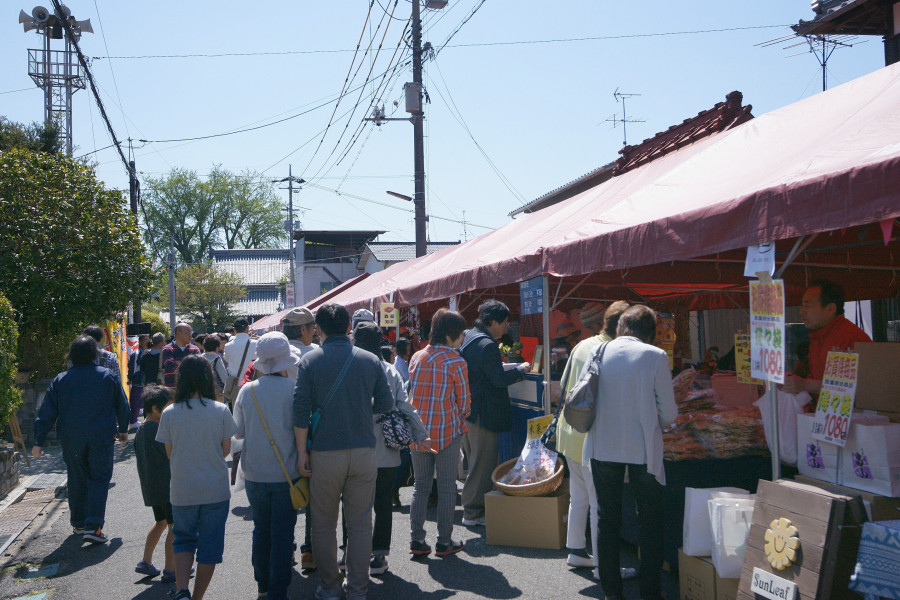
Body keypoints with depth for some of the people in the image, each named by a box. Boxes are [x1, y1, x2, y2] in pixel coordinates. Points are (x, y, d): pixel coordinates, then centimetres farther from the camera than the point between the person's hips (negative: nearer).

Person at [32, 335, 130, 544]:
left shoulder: (60, 380, 0)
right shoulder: (108, 376, -1)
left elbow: (46, 413, 0)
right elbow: (122, 406, 8)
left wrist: (39, 442, 4)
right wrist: (123, 430, 23)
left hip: (71, 439, 2)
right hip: (101, 438, -2)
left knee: (76, 480, 16)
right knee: (99, 479, 1)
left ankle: (78, 523, 27)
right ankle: (93, 526, -12)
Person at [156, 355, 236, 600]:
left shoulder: (169, 413, -6)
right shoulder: (220, 410, -8)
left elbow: (169, 453, 3)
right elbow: (226, 450, 1)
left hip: (182, 490, 1)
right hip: (215, 490, -1)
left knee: (183, 539, 18)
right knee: (209, 546, 11)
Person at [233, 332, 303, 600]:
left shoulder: (247, 391, -4)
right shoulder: (295, 390, -14)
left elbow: (238, 432, 5)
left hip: (255, 474, 3)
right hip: (286, 474, -3)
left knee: (261, 529, 18)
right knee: (283, 533, 5)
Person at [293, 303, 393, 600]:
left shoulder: (310, 361, -4)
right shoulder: (370, 360, 1)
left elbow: (301, 411, -8)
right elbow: (385, 404, 6)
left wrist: (301, 452, -1)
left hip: (325, 453, -1)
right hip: (364, 452, 1)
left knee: (324, 525, 13)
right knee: (360, 524, 9)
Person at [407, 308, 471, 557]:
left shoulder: (416, 358, 5)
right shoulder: (456, 363, -10)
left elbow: (411, 393, 11)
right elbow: (463, 402, -3)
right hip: (447, 432, -5)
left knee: (421, 485, 13)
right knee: (446, 488, 6)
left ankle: (416, 540, 13)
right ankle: (444, 542, 12)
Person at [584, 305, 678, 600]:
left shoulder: (598, 352, 0)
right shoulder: (656, 356, -8)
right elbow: (669, 413, -5)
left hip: (602, 448, 3)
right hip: (643, 450, -2)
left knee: (607, 519, 14)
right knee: (650, 521, 11)